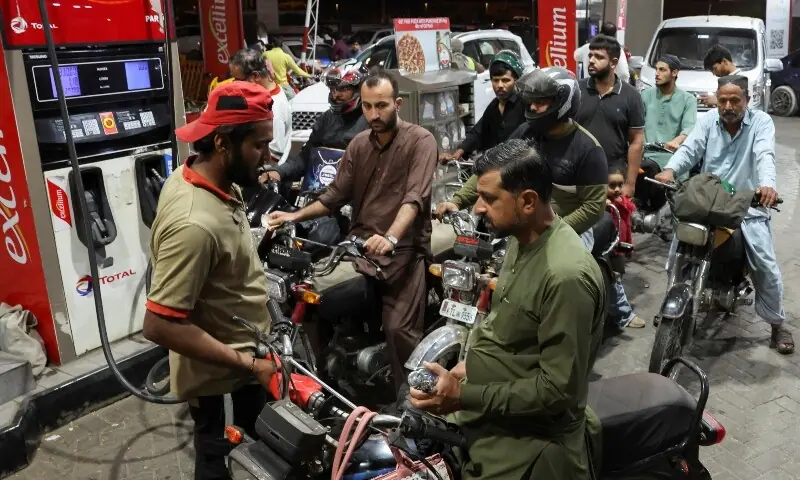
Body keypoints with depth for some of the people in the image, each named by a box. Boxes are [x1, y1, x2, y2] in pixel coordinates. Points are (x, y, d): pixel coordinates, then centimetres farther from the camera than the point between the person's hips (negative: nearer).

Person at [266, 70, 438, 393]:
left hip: (404, 250, -5)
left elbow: (415, 198, -19)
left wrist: (390, 238, -36)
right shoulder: (358, 144, 15)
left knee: (398, 329, -18)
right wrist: (295, 216, 0)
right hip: (359, 246, 5)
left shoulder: (420, 141, -4)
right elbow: (336, 196, 14)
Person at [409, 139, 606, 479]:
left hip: (525, 440, -8)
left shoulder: (567, 276, -28)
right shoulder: (522, 240, 2)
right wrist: (471, 364, 4)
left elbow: (558, 389, -25)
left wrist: (464, 397, -25)